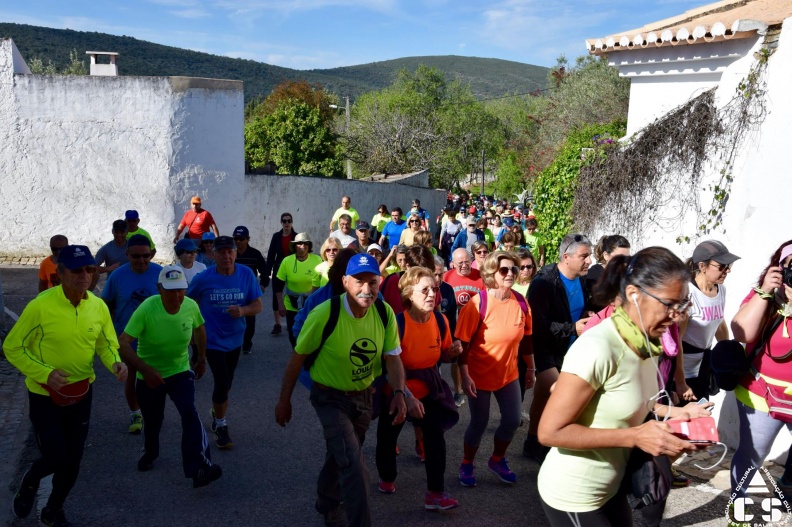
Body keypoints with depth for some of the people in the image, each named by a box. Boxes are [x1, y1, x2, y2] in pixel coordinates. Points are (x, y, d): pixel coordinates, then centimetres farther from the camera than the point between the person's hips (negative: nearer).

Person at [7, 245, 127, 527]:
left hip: (81, 392, 4)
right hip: (44, 394, -4)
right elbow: (12, 348, -13)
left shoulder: (99, 306, -9)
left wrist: (115, 363, -17)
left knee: (73, 459, 12)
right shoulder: (39, 306, -22)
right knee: (55, 456, -3)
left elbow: (106, 344, 5)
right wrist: (45, 373, -25)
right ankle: (29, 483, 35)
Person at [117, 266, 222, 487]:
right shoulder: (146, 309, -28)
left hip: (180, 371, 1)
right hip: (149, 375, -1)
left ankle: (199, 468, -26)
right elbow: (122, 343, -32)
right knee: (152, 420, 16)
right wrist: (145, 369, -41)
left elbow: (200, 328, 6)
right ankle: (149, 452, 48)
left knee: (189, 413, -21)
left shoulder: (191, 306, -17)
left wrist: (202, 359, 13)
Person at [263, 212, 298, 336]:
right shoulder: (276, 236, 1)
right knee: (276, 296, 4)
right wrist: (267, 273, -3)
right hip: (278, 270, 2)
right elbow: (271, 255, 1)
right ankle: (277, 325, 12)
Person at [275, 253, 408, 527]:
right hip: (330, 398, -5)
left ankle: (328, 503, 51)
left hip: (363, 396, 5)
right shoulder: (325, 314, -26)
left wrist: (399, 392, -24)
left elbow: (393, 357, -6)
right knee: (354, 465, -17)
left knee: (341, 456, 25)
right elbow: (298, 358, -15)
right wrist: (284, 401, -7)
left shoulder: (385, 313, -13)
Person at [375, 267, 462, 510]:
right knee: (388, 436, 14)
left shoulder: (440, 320, -9)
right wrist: (407, 397, -29)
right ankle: (386, 478, 41)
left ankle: (435, 493, 5)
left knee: (436, 436, -6)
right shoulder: (398, 322, -25)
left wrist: (453, 351, -16)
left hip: (429, 388, 3)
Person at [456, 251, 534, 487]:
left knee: (512, 420, 9)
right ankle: (466, 464, 30)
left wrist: (531, 369, 12)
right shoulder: (477, 303, -20)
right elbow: (462, 343, -19)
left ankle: (497, 459, 36)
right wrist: (465, 376, -22)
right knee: (479, 422, 6)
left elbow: (526, 339, 6)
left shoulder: (521, 303, -6)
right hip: (480, 375, -4)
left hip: (508, 374, 5)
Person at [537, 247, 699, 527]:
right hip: (573, 497, -7)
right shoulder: (597, 348, -27)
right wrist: (635, 437, -25)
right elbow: (550, 431, -25)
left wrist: (669, 414, -3)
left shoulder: (647, 342, -3)